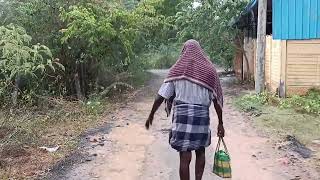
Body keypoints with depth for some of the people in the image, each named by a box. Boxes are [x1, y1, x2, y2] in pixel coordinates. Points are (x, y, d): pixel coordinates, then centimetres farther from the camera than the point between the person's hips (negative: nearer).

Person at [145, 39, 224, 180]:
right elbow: (217, 100, 1)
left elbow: (161, 97, 0)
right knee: (200, 151, 22)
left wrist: (151, 115, 12)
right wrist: (220, 123, 7)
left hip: (182, 115, -1)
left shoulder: (176, 69, 2)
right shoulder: (209, 69, 3)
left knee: (185, 157, 3)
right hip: (202, 115, 2)